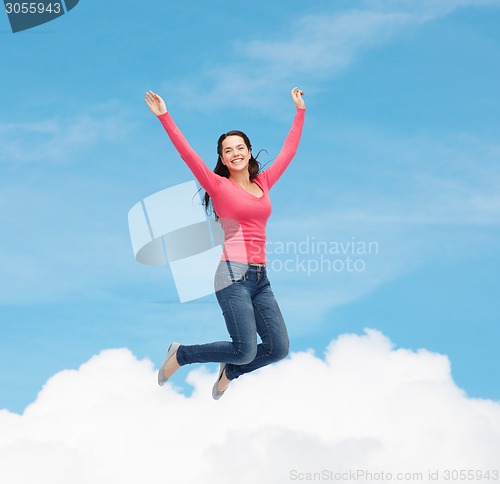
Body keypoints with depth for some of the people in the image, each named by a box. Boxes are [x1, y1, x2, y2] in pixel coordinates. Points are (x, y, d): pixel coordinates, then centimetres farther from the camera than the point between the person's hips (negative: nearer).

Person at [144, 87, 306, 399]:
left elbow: (289, 150, 24)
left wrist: (300, 110, 29)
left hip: (261, 278, 6)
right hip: (234, 275, -6)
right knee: (246, 351, -14)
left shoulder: (263, 183, 15)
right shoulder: (218, 186, 1)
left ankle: (230, 371, 25)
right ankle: (180, 355, 9)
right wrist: (164, 116, -14)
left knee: (279, 348, -2)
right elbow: (187, 153, -7)